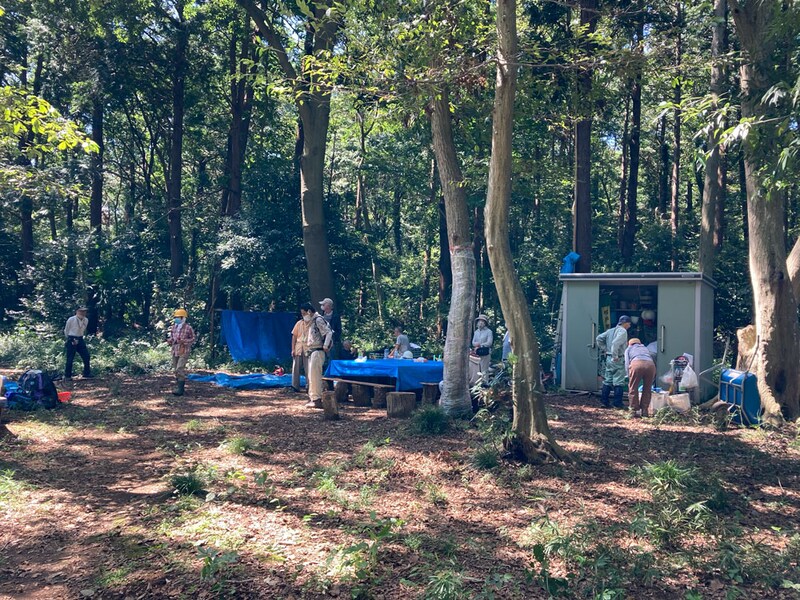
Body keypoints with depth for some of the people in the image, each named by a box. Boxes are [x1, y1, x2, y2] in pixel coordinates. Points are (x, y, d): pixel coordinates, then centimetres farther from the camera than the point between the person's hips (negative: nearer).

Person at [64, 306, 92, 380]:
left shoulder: (86, 320, 3)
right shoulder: (71, 320, -11)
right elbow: (66, 331, 2)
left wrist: (79, 338, 13)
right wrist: (71, 339, 7)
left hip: (80, 340, 5)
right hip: (71, 340, -5)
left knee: (86, 357, 2)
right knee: (70, 359, -2)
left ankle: (87, 374, 13)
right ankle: (67, 376, 10)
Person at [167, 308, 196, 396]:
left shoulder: (188, 328, -7)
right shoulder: (173, 327, 9)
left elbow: (193, 339, -1)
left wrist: (184, 341, -16)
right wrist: (169, 340, -3)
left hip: (184, 352, -6)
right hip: (175, 351, 7)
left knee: (180, 369, -16)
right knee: (176, 370, 11)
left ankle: (180, 389, -15)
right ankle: (179, 386, 24)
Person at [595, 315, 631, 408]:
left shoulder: (610, 330, 13)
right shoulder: (622, 331, -12)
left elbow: (599, 338, 11)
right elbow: (615, 343, -26)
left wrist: (605, 349, 11)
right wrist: (615, 356, -19)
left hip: (609, 358, 8)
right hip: (618, 360, -8)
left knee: (608, 380, 12)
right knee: (618, 382, -2)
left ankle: (604, 401, 14)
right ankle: (617, 403, 0)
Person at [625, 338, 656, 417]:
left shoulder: (629, 349, 31)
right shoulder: (645, 348, 40)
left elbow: (627, 364, 17)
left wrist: (630, 378, 21)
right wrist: (651, 380, 36)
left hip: (636, 364, -3)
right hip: (651, 364, 3)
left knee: (633, 389, 9)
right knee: (647, 389, 16)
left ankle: (634, 411, 9)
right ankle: (644, 411, 16)